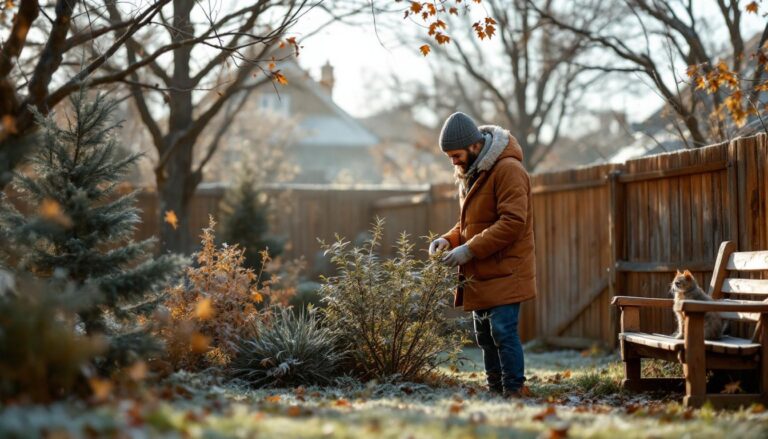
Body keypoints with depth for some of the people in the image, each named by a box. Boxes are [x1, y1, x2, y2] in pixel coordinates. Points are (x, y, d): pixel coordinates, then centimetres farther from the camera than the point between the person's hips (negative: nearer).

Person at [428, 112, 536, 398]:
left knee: (503, 332, -11)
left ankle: (513, 391, -5)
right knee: (484, 335, 12)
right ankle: (494, 392, 20)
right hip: (480, 275, 9)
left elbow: (513, 222, -22)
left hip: (505, 273, -9)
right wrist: (449, 240, 3)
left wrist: (470, 249, -23)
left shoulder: (508, 170, -14)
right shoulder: (469, 173, 15)